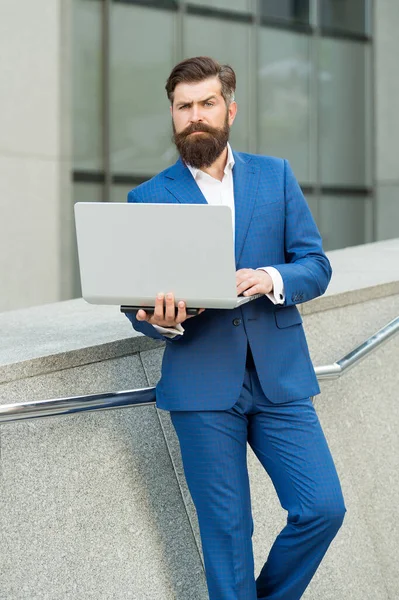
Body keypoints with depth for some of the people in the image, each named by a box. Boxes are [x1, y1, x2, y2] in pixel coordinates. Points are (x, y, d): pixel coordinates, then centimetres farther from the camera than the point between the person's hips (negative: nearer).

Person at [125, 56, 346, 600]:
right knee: (227, 532, 3)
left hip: (279, 377, 2)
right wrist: (162, 321, -20)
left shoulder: (276, 176, 9)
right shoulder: (147, 198, 5)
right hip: (202, 384, -2)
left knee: (323, 509, -3)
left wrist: (274, 280, -16)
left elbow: (317, 266, 5)